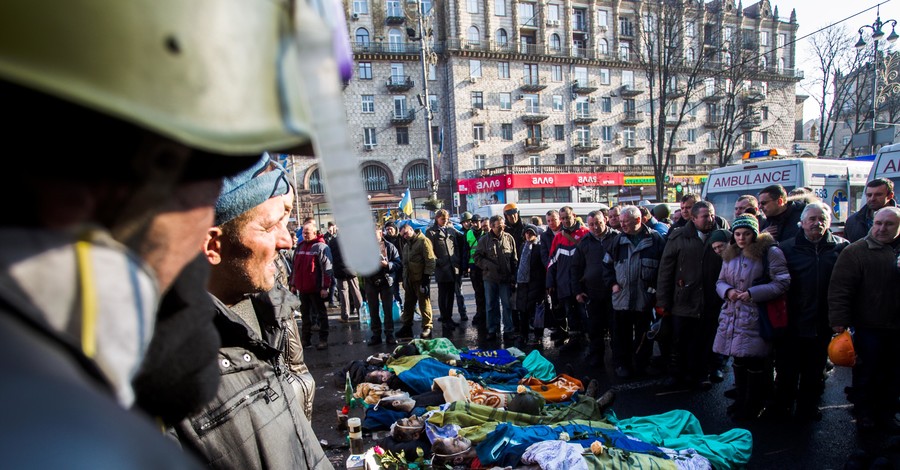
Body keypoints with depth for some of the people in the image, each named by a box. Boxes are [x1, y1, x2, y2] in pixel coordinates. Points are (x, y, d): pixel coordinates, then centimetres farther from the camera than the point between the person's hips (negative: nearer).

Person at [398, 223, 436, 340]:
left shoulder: (423, 241, -9)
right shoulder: (406, 245, 18)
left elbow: (430, 260, -15)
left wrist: (426, 276, -18)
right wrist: (404, 279, 18)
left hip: (421, 278, -8)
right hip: (409, 279, 8)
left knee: (424, 303, -1)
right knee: (408, 304, 14)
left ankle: (427, 327, 8)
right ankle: (407, 327, 23)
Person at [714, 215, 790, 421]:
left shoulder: (769, 252, -7)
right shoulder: (730, 255, 13)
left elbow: (782, 282, -12)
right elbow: (720, 281, 16)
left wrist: (753, 293, -20)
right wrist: (727, 291, -6)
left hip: (756, 317, -6)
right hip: (733, 315, 6)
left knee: (755, 363, 0)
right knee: (738, 360, 15)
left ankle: (752, 407, 16)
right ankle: (741, 401, 30)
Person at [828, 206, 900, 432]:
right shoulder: (855, 251, -7)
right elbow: (840, 289, -13)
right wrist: (839, 321, -18)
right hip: (869, 327, -4)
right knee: (866, 374, 9)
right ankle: (865, 414, 23)